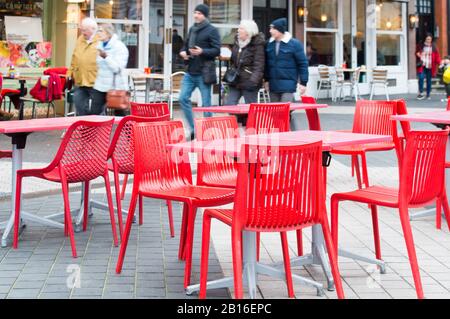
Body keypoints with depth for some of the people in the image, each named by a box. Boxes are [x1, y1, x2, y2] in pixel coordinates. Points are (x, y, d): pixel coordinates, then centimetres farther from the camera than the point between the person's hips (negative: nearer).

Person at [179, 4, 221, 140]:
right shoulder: (192, 29, 15)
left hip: (204, 73, -7)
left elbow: (217, 50, -11)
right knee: (183, 98, 1)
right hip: (190, 72, 7)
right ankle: (193, 128, 11)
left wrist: (202, 52, -26)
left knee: (206, 103, 0)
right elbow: (186, 45, 27)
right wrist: (183, 52, 5)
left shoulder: (212, 30, -5)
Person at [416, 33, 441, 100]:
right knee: (421, 78, -19)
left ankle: (428, 94, 17)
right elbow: (417, 52, 17)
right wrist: (418, 54, -6)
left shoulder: (433, 47, 6)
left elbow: (437, 56, 3)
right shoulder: (420, 46, 5)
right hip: (422, 65, -1)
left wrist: (439, 62, -10)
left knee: (429, 80, 6)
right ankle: (421, 93, -11)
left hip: (430, 67, 1)